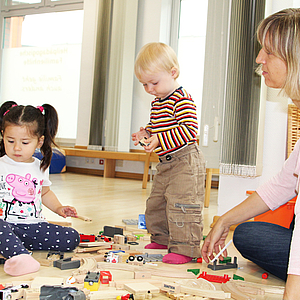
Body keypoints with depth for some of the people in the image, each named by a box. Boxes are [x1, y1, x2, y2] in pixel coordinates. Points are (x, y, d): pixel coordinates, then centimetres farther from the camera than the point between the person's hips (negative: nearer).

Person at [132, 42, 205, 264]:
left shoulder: (182, 100, -17)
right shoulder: (157, 102, 14)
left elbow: (189, 129, -26)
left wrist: (160, 139, -31)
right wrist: (146, 133, 5)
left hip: (186, 163, -10)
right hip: (166, 164, 11)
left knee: (181, 204, -11)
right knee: (156, 203, 17)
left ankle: (185, 248, -3)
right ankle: (162, 239, 33)